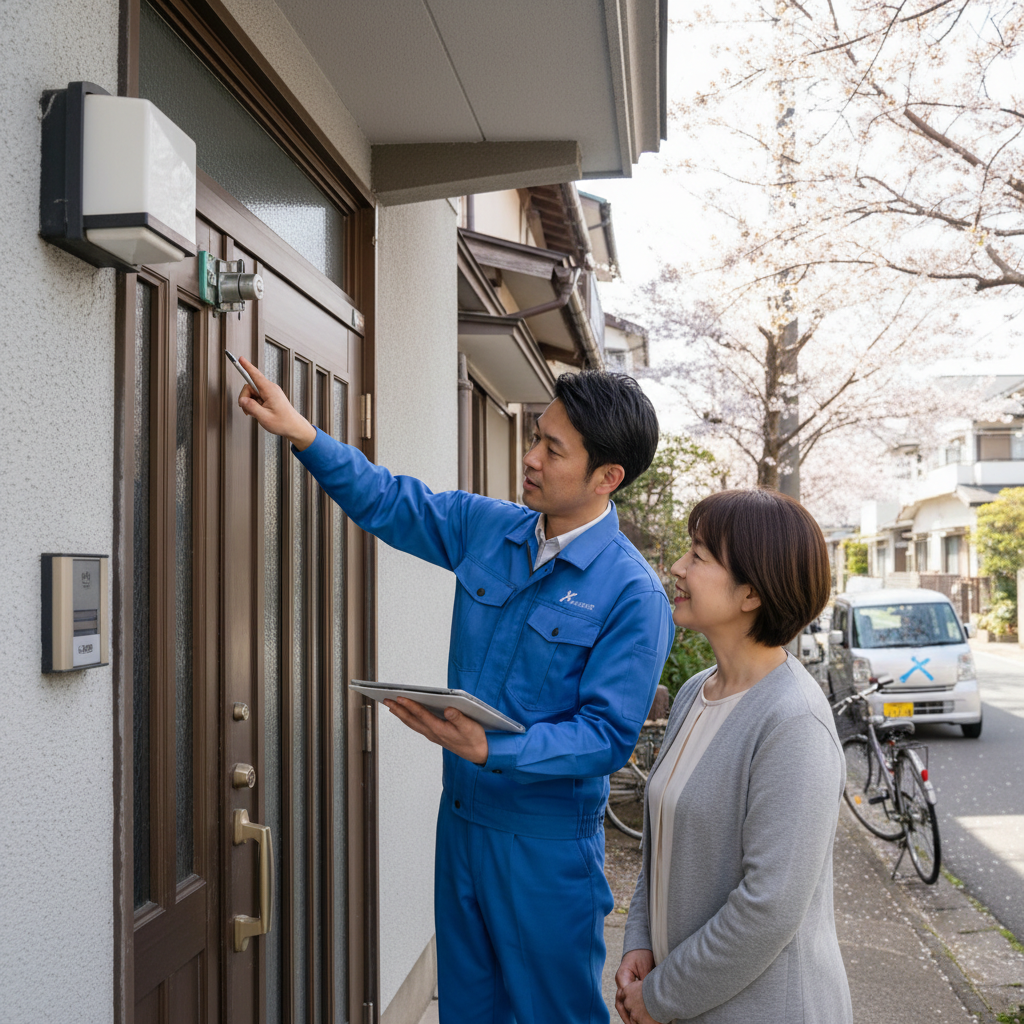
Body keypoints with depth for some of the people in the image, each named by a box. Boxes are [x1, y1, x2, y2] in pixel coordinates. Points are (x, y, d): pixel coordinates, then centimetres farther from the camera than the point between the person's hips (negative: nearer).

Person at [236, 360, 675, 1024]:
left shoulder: (633, 594, -19)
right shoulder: (485, 528, -1)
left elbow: (608, 735, -22)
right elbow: (387, 502, 11)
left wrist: (491, 750, -34)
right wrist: (304, 434, -1)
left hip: (547, 845, -6)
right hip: (461, 818, 6)